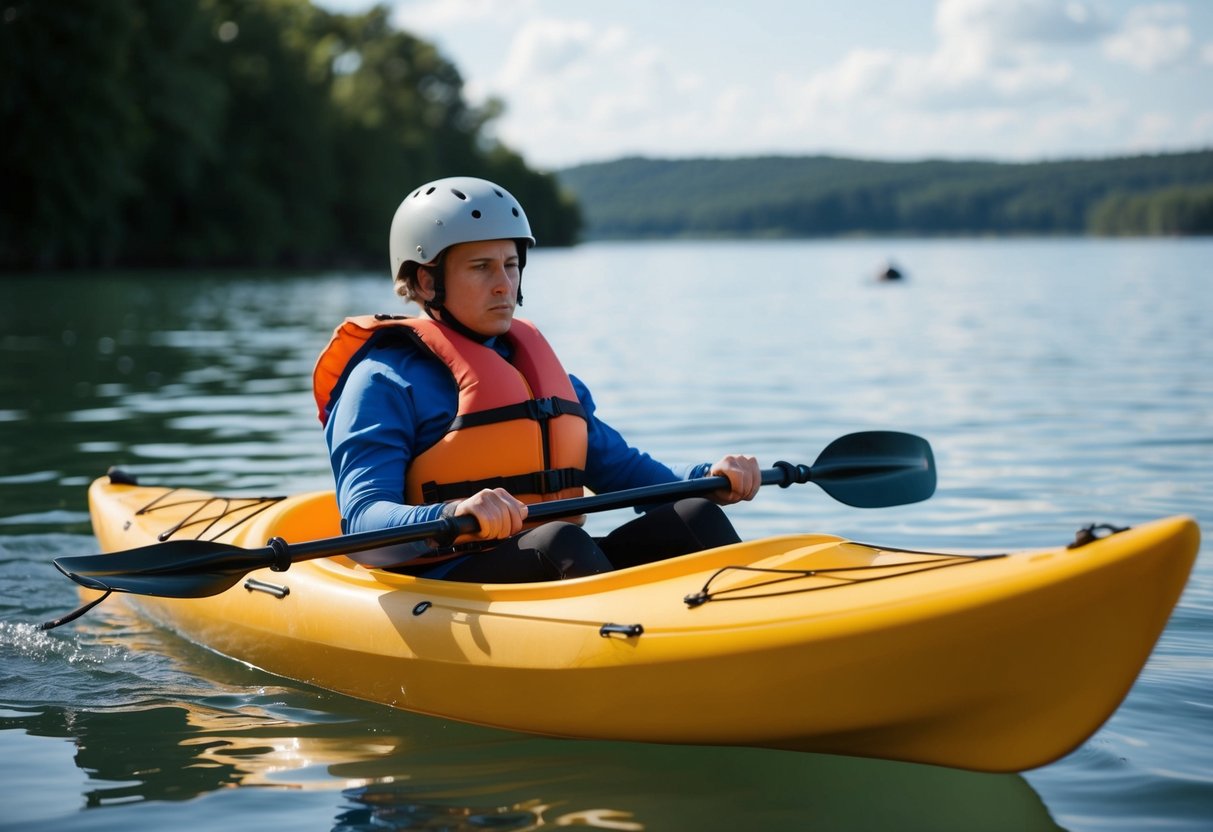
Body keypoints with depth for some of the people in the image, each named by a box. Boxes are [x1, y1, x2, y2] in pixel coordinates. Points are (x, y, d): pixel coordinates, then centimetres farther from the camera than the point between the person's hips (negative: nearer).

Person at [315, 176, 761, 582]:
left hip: (561, 574, 6)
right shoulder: (385, 380, -1)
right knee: (560, 540, -33)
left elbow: (616, 466, 24)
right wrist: (453, 517, -35)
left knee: (693, 515, -14)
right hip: (443, 585, -6)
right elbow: (363, 525, -14)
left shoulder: (539, 366, 23)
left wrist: (708, 479, 4)